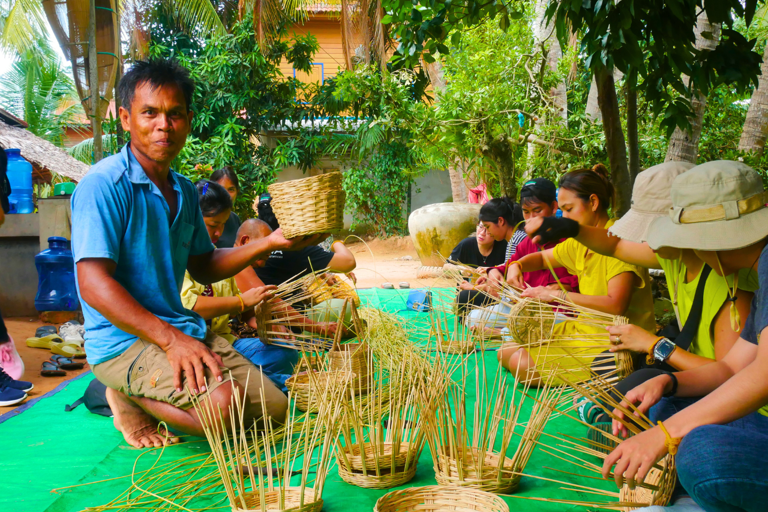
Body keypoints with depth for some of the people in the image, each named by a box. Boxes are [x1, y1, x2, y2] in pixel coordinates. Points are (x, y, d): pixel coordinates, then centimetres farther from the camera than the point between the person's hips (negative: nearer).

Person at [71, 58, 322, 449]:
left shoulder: (184, 191, 11)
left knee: (274, 408, 3)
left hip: (184, 330, 8)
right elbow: (94, 284, -20)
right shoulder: (103, 185, -14)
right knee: (223, 405, -30)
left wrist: (268, 244, 7)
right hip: (123, 340, -8)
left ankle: (151, 394, 14)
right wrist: (170, 339, -26)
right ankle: (129, 401, -1)